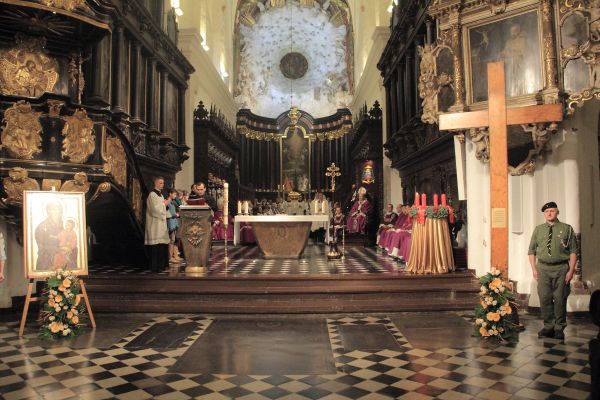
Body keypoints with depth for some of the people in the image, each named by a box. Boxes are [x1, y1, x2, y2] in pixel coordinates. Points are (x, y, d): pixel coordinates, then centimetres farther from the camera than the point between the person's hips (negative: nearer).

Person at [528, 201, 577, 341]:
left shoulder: (567, 229, 1)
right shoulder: (538, 229, 7)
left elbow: (573, 251, 0)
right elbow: (531, 250, 10)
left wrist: (571, 270, -7)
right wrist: (534, 269, 2)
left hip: (561, 268, -2)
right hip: (543, 268, 2)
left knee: (560, 298, 4)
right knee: (544, 298, 4)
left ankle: (559, 329, 18)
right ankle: (548, 326, 19)